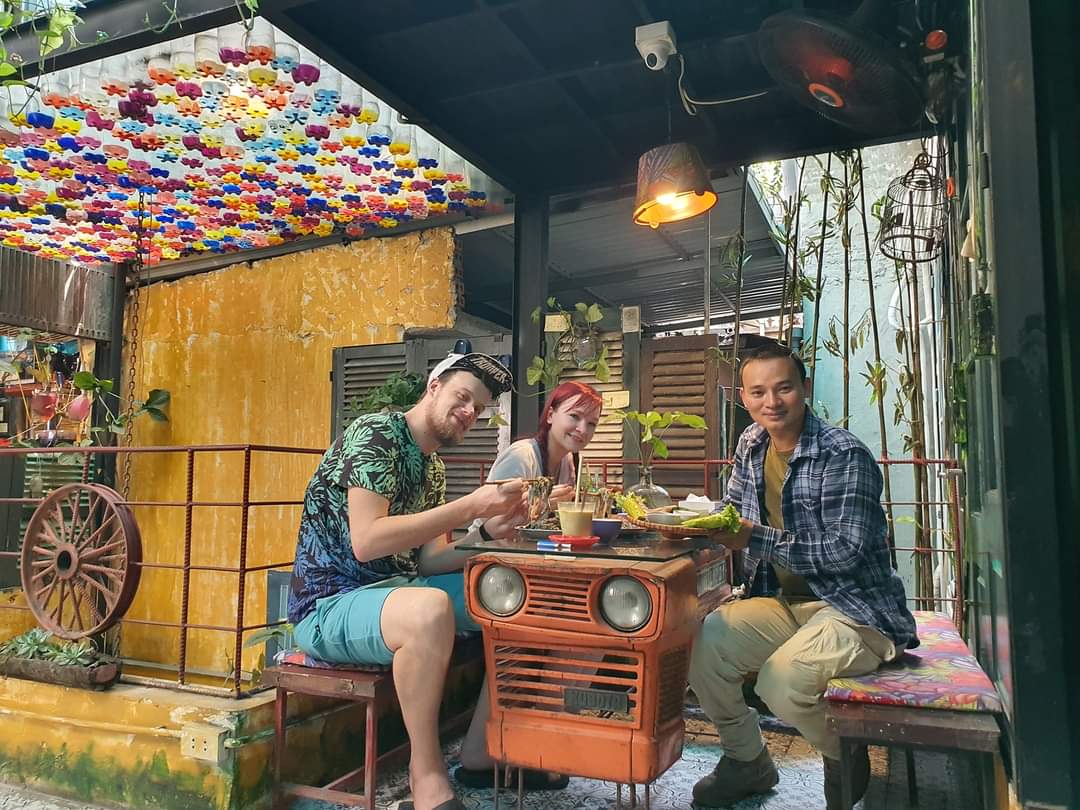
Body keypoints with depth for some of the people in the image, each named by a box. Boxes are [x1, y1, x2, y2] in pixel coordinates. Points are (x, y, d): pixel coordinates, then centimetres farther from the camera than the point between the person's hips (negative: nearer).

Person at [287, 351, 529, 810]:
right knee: (431, 609, -39)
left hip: (395, 589, 9)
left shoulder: (433, 467, 12)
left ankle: (481, 750, 8)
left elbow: (427, 560, 8)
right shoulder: (374, 434, -14)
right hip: (329, 605, -9)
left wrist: (488, 532, -9)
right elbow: (366, 541, -26)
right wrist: (468, 507, -25)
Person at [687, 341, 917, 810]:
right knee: (701, 643, -14)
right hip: (787, 603, 7)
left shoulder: (843, 455, -18)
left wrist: (755, 539, -26)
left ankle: (845, 761, 8)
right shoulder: (752, 444, 5)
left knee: (781, 682, -30)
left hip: (854, 610, -7)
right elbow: (734, 510, 18)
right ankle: (747, 761, 13)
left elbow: (845, 552, -24)